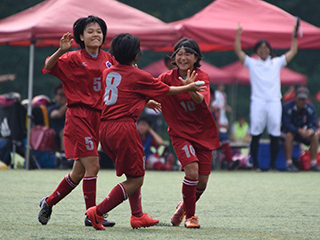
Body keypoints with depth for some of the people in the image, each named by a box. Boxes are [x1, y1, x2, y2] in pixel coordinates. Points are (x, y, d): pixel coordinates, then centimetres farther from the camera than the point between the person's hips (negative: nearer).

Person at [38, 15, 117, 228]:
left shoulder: (108, 59, 11)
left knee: (80, 171, 11)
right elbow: (48, 67, -15)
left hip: (97, 117, 6)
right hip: (79, 116, -6)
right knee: (92, 166, -13)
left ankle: (49, 202, 28)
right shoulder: (73, 59, -5)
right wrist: (61, 50, -30)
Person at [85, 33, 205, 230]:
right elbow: (166, 90, 8)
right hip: (123, 127, -8)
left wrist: (145, 102, 43)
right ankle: (98, 212, -10)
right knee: (136, 178, -1)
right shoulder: (138, 76, -5)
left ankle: (137, 216, 22)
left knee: (133, 174, 22)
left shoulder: (108, 73, 14)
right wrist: (188, 87, 23)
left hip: (105, 128, 8)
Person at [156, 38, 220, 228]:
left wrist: (191, 89, -45)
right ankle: (190, 216, -4)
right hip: (180, 132, -2)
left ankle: (185, 206, 35)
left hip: (203, 132, 2)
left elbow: (203, 101, -26)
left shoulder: (202, 77, -8)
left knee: (202, 182, 2)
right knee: (192, 171, -22)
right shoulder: (168, 78, -5)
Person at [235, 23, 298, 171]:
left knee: (275, 134, -3)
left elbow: (293, 52, 17)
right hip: (258, 102, -1)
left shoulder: (277, 63, 17)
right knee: (256, 134, -5)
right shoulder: (252, 64, 13)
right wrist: (238, 35, -1)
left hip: (274, 102, 1)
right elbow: (238, 51, 5)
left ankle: (273, 164, 3)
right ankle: (255, 164, -1)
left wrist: (294, 37, 8)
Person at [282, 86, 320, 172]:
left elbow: (313, 125, -12)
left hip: (303, 132, 4)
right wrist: (299, 130, -43)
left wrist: (311, 131, -38)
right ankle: (289, 164, -35)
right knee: (289, 135, -37)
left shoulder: (310, 108, -8)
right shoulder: (287, 107, -20)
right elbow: (286, 124, -28)